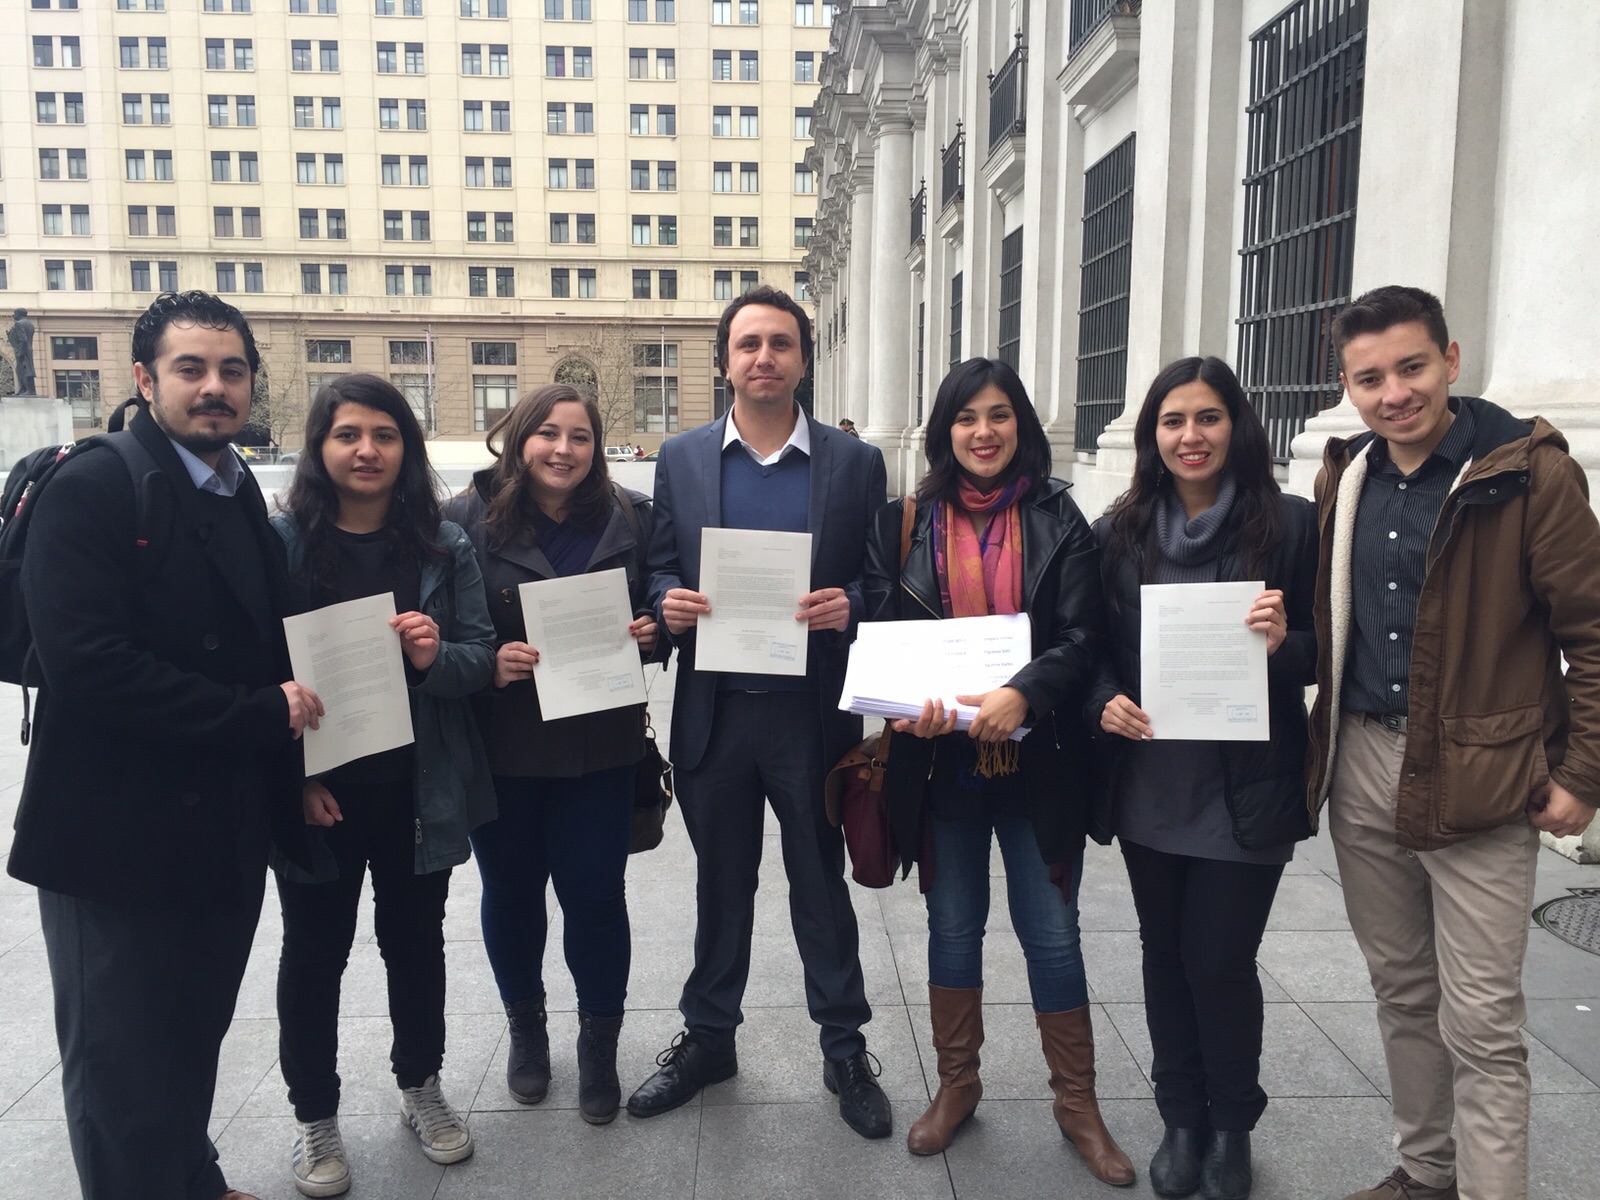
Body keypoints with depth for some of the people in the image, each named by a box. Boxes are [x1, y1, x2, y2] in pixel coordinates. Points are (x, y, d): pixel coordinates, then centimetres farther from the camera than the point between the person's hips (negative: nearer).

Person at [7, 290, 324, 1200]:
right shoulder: (90, 491, -12)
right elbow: (88, 663, -23)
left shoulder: (245, 505, 12)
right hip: (119, 837, -6)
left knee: (196, 1039, 20)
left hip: (226, 837, 7)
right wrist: (262, 716, -18)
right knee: (120, 1065, 8)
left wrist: (290, 772, 3)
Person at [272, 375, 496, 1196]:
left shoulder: (444, 544, -2)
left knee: (417, 937, 17)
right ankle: (313, 1116, 32)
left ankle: (420, 1085, 38)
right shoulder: (278, 541, -7)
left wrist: (438, 657, -24)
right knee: (315, 949, 13)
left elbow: (482, 656, -1)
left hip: (418, 786, 2)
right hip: (316, 789, -1)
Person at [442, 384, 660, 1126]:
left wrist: (652, 632, -10)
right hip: (501, 747, 0)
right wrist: (488, 663, -21)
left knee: (595, 892, 5)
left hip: (601, 745, 1)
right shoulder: (469, 521, -7)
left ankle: (599, 1042, 28)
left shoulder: (629, 520, 0)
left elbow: (654, 611, 11)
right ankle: (525, 1027, 41)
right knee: (511, 890, 16)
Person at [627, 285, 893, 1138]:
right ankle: (707, 1038, 35)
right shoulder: (681, 458, 4)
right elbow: (659, 566, 7)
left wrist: (849, 606, -19)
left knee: (822, 885, 12)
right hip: (714, 710, 2)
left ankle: (845, 1050, 29)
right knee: (721, 884, 17)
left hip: (812, 714, -1)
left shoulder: (855, 464, 0)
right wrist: (668, 601, -14)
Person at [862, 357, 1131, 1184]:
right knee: (953, 925, 15)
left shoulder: (1059, 522, -2)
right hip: (941, 759, 1)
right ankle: (956, 1083, 34)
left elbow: (1081, 639, -8)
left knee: (1052, 933, 7)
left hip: (1037, 762, -1)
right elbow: (881, 631, 0)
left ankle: (1077, 1102, 27)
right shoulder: (905, 524, 2)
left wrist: (1023, 694, -27)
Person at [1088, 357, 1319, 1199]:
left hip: (1245, 790, -3)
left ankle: (1232, 1127, 31)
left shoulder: (1291, 524, -6)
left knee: (1219, 962, 4)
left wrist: (1287, 644, -21)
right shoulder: (1119, 531, 2)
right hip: (1147, 784, 3)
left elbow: (1328, 652, 0)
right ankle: (1182, 1119, 36)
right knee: (1166, 955, 15)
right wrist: (1105, 701, -11)